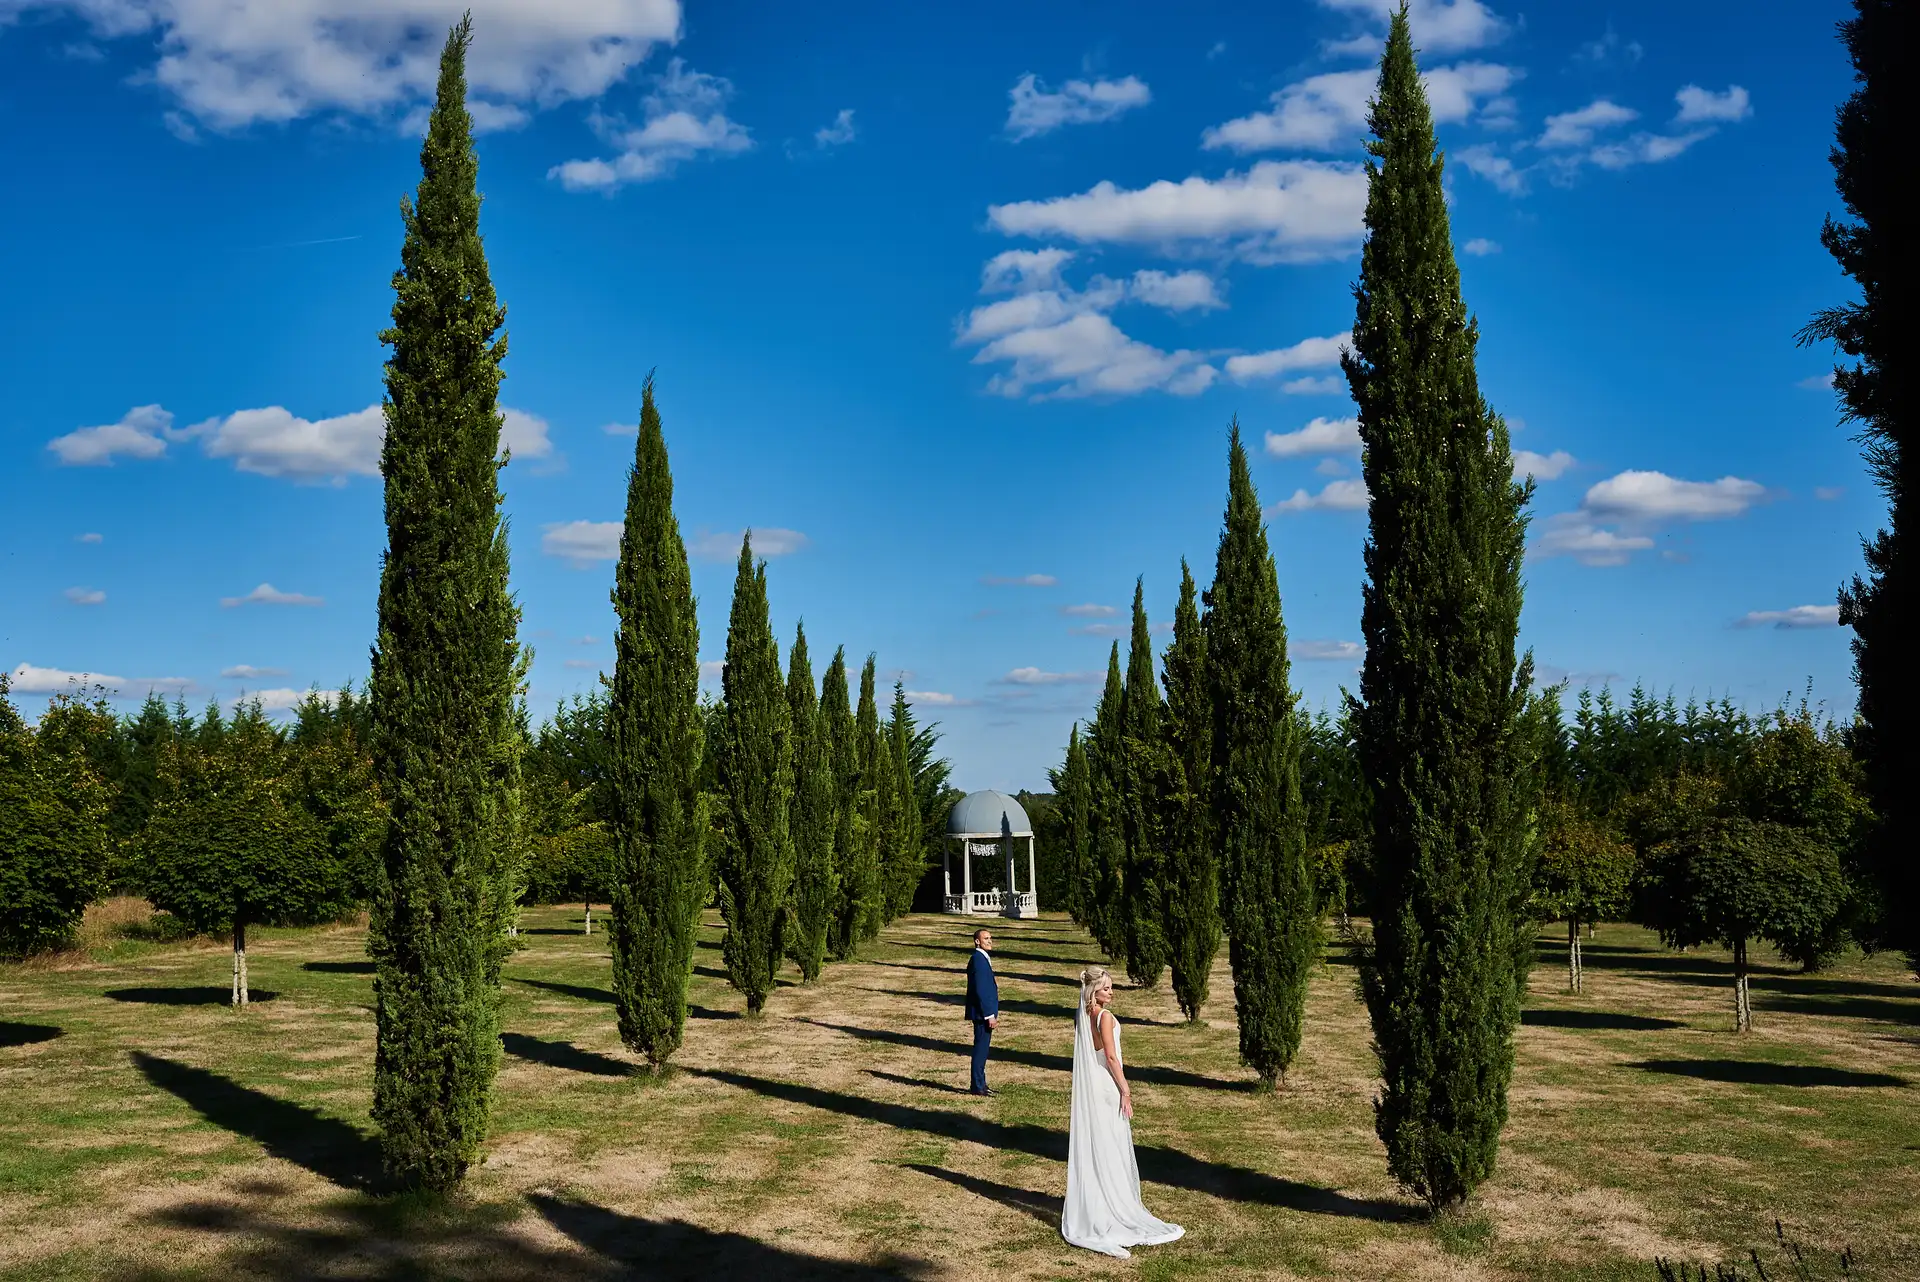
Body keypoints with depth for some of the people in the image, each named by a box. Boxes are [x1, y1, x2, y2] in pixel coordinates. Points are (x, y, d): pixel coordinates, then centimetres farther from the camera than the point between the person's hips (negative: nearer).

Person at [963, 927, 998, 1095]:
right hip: (982, 1013, -10)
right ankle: (978, 1087, 2)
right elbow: (980, 990, -22)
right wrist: (990, 1015, -20)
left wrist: (993, 1013, 19)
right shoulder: (978, 960, -18)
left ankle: (980, 1084, 22)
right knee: (980, 1049, -4)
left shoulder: (982, 958, 15)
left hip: (985, 1013, 10)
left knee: (982, 1049, 15)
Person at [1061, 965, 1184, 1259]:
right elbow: (1111, 1056, -20)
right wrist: (1125, 1091, -14)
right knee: (1111, 1151, 1)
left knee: (1088, 1148, 13)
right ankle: (1113, 1213, 6)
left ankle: (1085, 1211, 21)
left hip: (1088, 1088, 8)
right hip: (1106, 1089, -8)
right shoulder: (1105, 1016, -18)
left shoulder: (1082, 1016, 6)